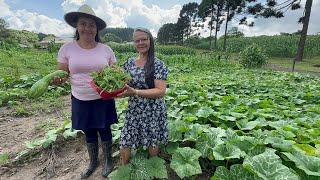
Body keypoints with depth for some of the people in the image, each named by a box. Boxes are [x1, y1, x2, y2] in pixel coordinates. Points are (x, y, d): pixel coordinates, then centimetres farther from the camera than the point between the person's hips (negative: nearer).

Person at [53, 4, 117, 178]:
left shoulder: (106, 49, -4)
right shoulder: (67, 48, -4)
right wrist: (57, 78, -21)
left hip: (103, 99, -1)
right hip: (80, 100, 1)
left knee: (105, 131, 15)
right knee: (89, 133, 19)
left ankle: (108, 161, 40)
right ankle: (93, 162, 45)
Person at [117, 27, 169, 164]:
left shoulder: (158, 64, -11)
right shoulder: (129, 63, 5)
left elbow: (161, 91, -19)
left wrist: (134, 92, -28)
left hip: (153, 113, -3)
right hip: (133, 112, 4)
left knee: (152, 149, 14)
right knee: (124, 148, 9)